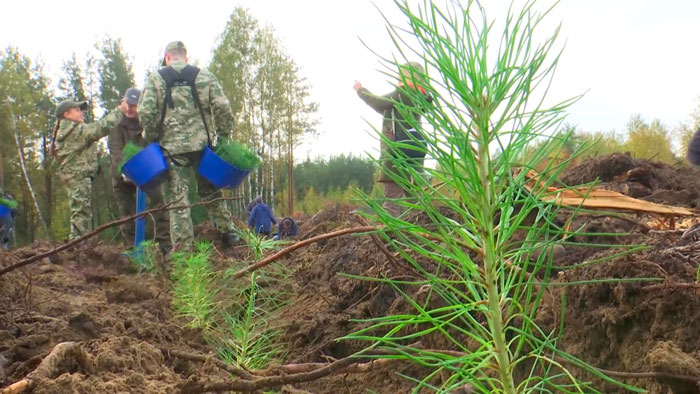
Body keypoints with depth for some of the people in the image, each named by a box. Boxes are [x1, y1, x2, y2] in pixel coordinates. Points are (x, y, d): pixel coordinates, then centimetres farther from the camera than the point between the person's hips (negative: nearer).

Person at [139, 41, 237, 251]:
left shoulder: (155, 78, 3)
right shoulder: (205, 76, 6)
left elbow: (145, 112, -6)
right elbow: (222, 107, -3)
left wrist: (152, 138, 7)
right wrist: (223, 137, 6)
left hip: (172, 147, -1)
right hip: (202, 143, 2)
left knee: (177, 198, 2)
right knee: (210, 191, 17)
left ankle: (183, 247, 3)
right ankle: (227, 232, 19)